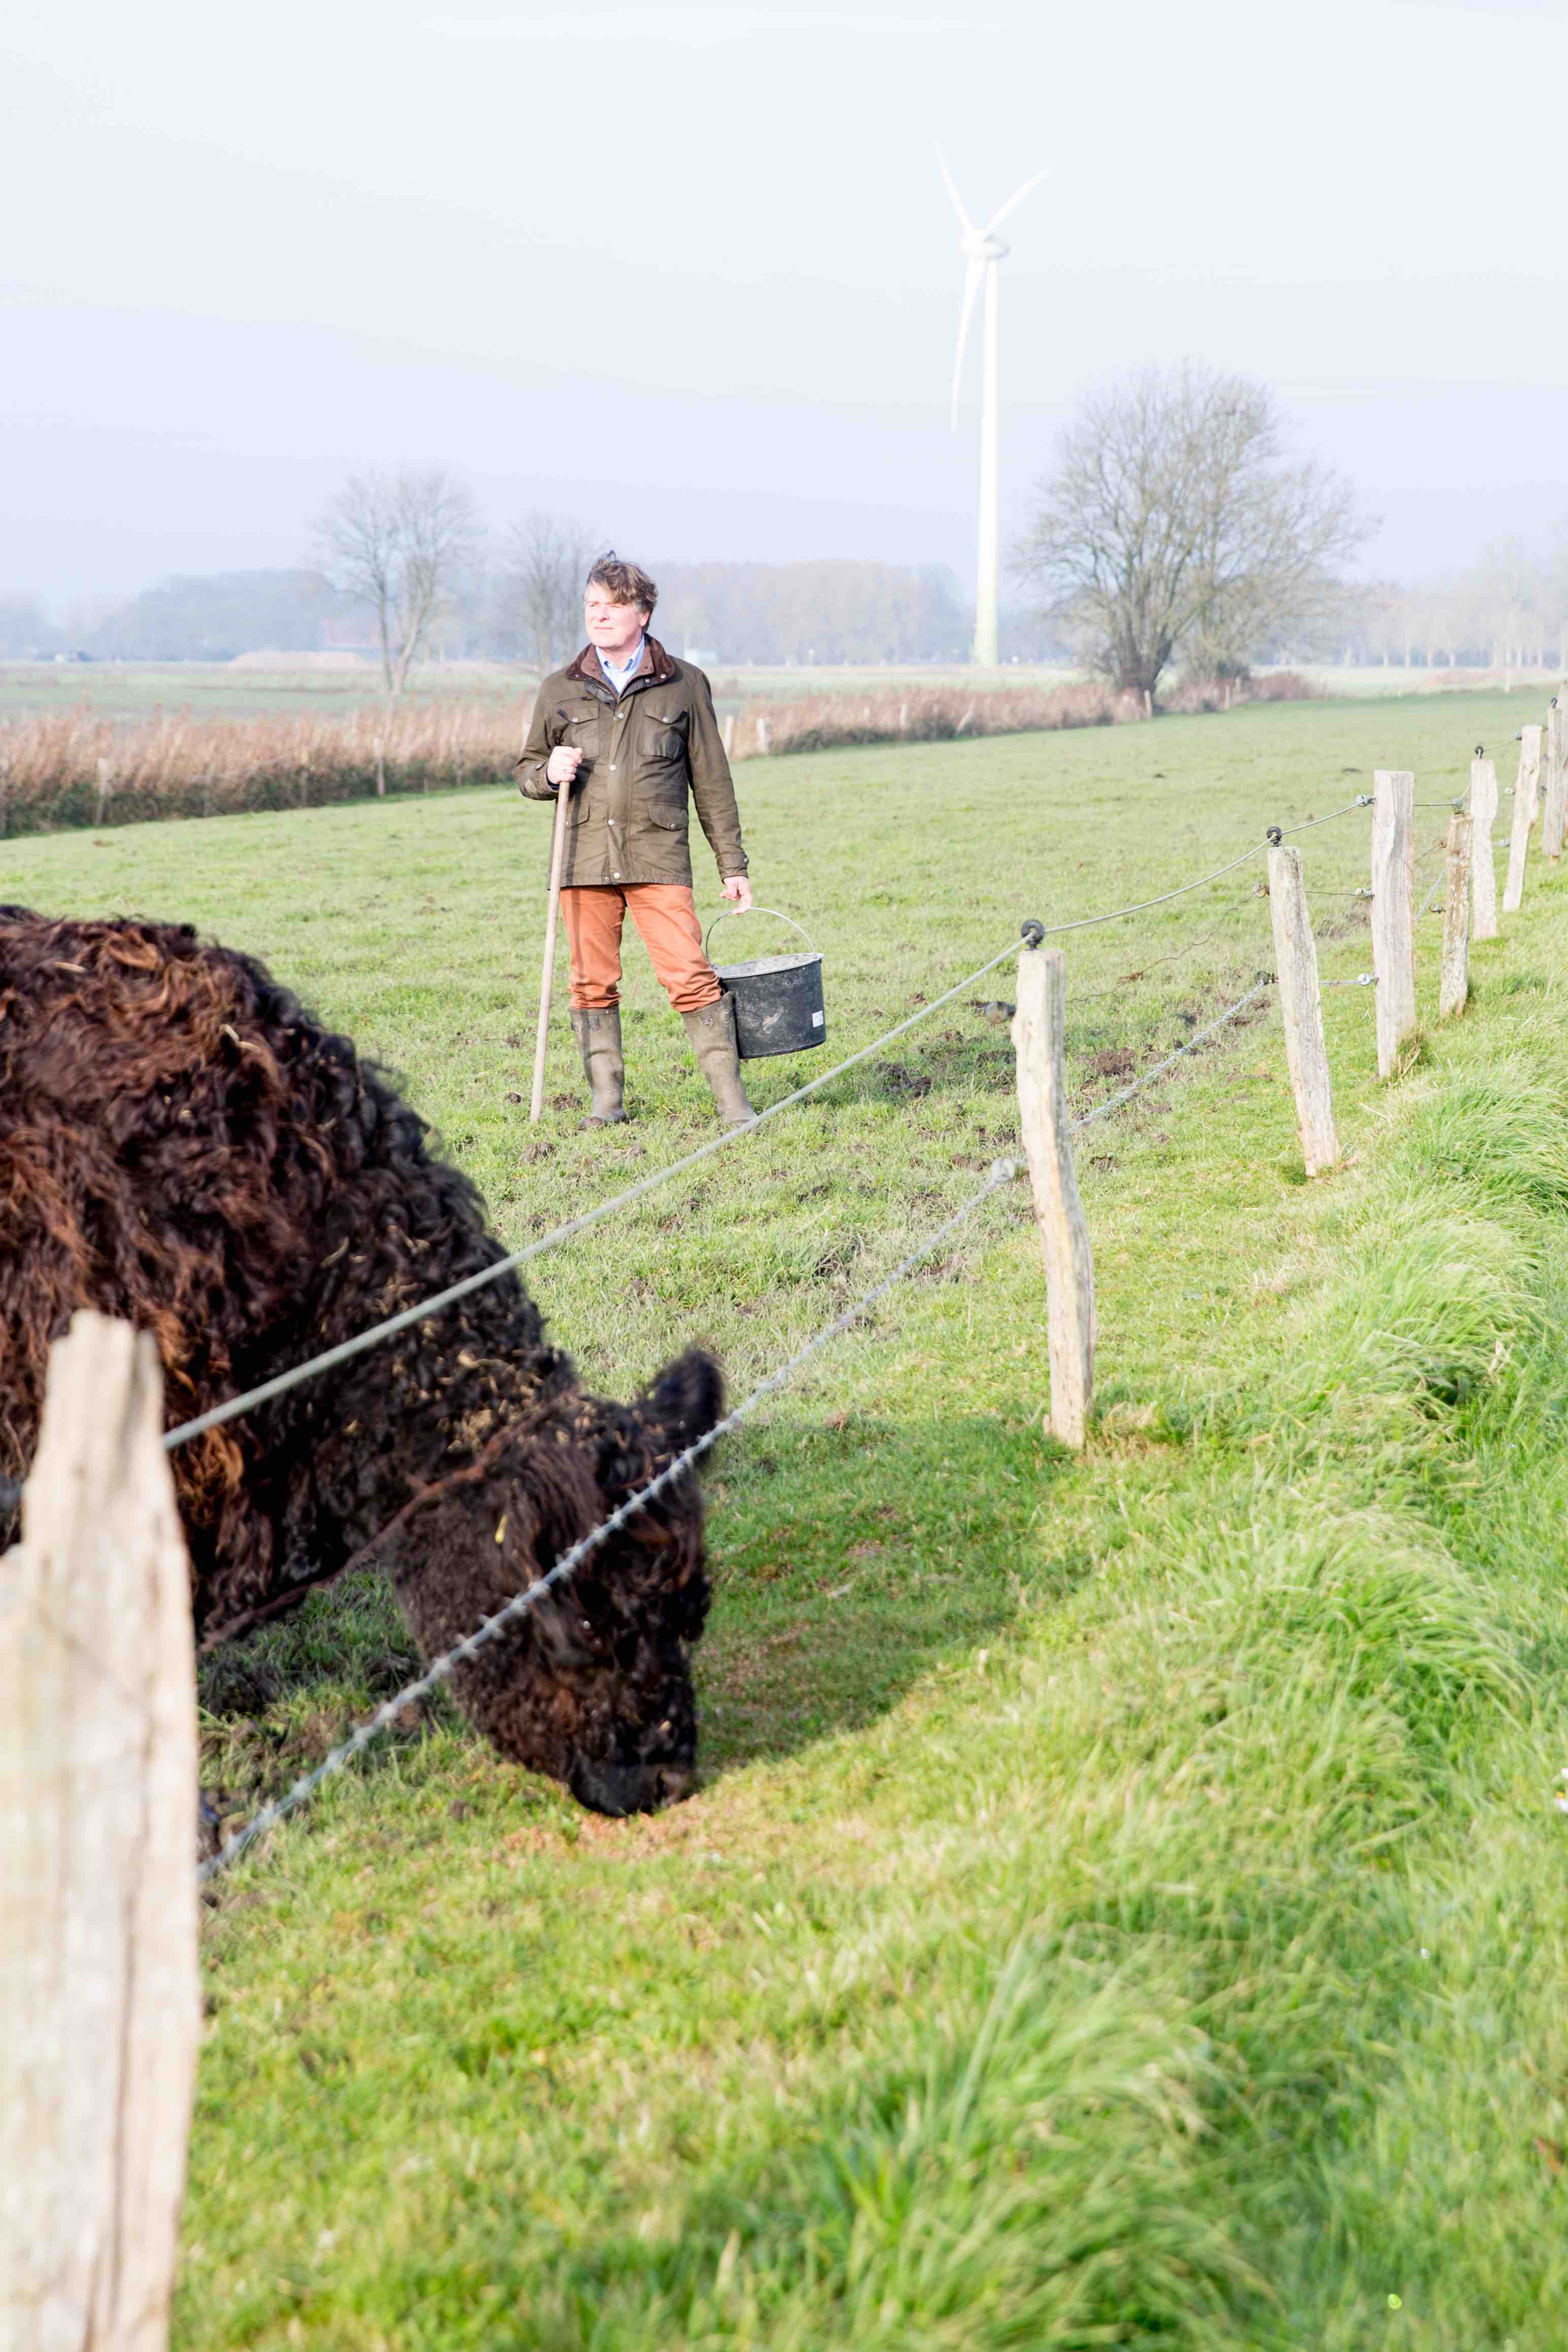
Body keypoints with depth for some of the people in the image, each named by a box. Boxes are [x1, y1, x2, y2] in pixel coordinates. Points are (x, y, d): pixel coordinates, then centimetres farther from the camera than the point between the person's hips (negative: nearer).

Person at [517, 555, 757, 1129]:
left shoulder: (683, 684, 8)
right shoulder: (559, 689, 12)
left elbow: (711, 780, 11)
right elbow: (527, 772, 20)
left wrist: (732, 865, 9)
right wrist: (550, 773, -5)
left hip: (658, 857, -2)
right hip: (584, 859, 2)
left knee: (690, 976, -10)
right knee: (593, 983, 3)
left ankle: (731, 1100, -5)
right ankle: (606, 1099, 13)